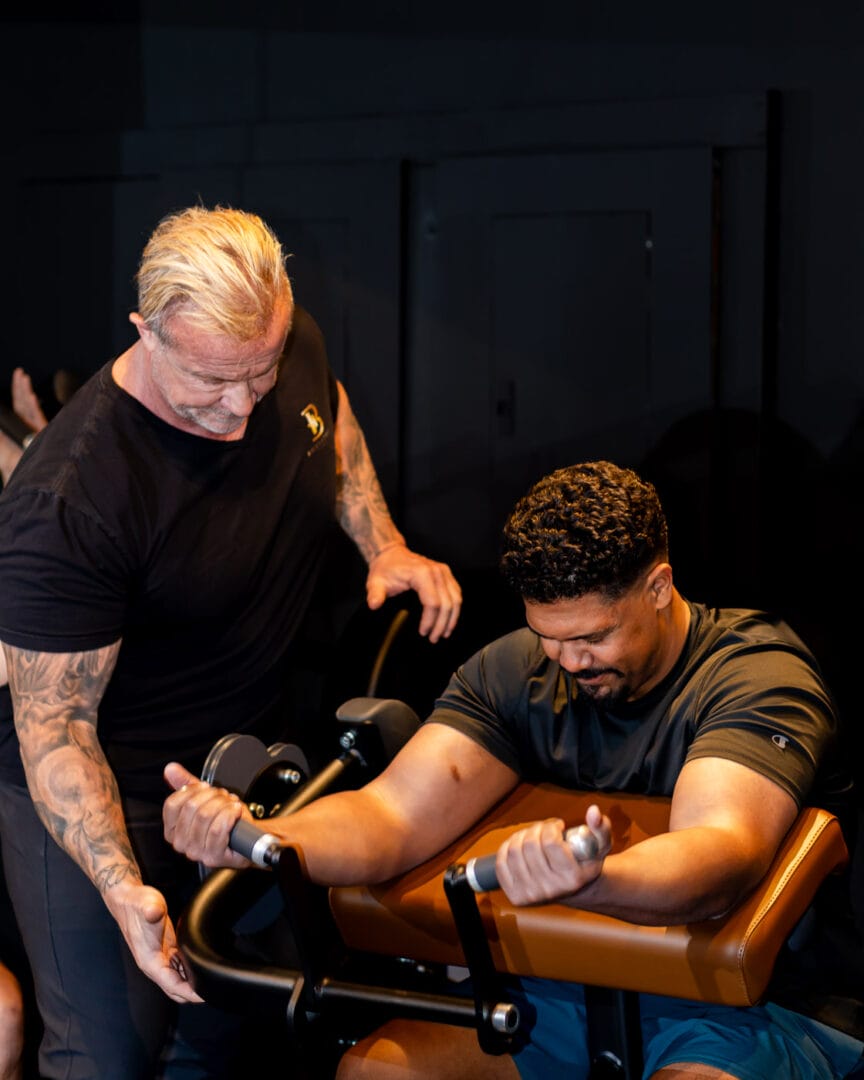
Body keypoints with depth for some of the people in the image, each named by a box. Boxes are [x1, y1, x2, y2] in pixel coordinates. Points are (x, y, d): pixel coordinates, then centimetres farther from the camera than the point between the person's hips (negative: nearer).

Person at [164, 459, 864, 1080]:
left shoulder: (758, 674, -17)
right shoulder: (517, 670, -1)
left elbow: (725, 851, -36)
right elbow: (396, 814, -12)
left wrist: (590, 880, -58)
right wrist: (257, 838, -34)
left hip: (764, 1001, -4)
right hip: (570, 981, 5)